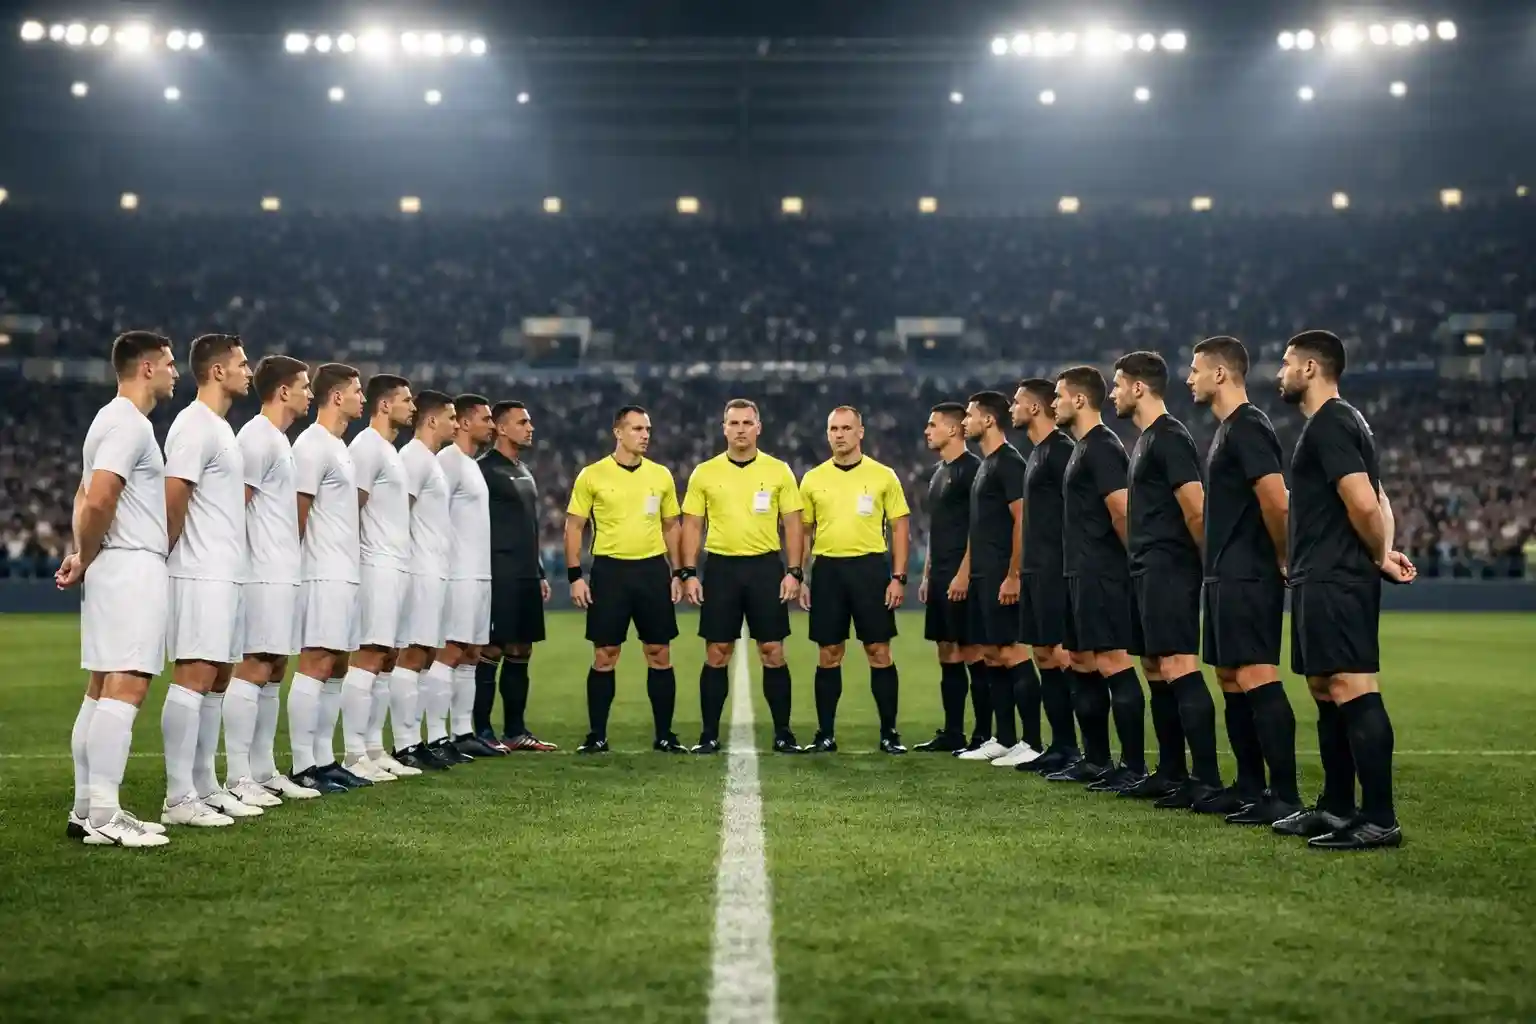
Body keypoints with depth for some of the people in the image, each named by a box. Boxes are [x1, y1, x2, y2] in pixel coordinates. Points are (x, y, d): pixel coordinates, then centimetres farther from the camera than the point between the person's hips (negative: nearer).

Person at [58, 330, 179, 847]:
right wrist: (86, 560, -6)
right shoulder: (129, 423, -12)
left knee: (102, 690, 10)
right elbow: (99, 499, -21)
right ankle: (103, 817, -15)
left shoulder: (115, 420, 21)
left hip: (118, 570, 11)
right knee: (126, 687, -13)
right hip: (132, 568, -11)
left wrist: (82, 555, 9)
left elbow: (86, 496, 22)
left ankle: (86, 810, 13)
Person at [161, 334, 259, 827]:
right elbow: (173, 500, -17)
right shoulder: (194, 426, -12)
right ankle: (178, 799, -10)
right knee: (194, 675, -11)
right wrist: (175, 552, -6)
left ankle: (205, 788, 17)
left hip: (225, 573, 10)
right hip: (200, 575, -10)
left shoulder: (221, 428, 19)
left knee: (217, 678, 11)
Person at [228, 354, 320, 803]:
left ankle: (263, 772, 16)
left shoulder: (279, 439, 19)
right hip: (264, 575, -10)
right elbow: (235, 505, -16)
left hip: (283, 574, 10)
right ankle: (238, 779, -8)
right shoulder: (257, 437, -11)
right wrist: (244, 564, -16)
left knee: (274, 669, 11)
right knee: (254, 669, -9)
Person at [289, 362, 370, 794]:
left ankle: (324, 761, 14)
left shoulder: (339, 447, 19)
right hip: (324, 575, -10)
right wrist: (298, 566, -12)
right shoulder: (312, 445, -11)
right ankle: (303, 767, -9)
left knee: (336, 665, 10)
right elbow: (299, 513, -14)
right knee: (316, 663, -11)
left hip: (344, 574, 10)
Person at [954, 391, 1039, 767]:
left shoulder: (1008, 462, -12)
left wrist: (1013, 575, -21)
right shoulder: (985, 464, 17)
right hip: (981, 575, 10)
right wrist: (969, 571, 19)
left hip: (1001, 577, -10)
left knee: (1010, 653, -10)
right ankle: (1003, 739, 16)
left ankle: (1032, 743, -7)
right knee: (991, 655, 11)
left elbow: (1022, 520, -18)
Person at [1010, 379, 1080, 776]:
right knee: (1043, 656, 10)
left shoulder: (1060, 449, -11)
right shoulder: (1036, 452, 18)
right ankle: (1061, 745, 15)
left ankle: (1074, 750, -6)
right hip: (1035, 571, 10)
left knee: (1062, 656, -9)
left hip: (1055, 570, -10)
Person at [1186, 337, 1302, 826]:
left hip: (1248, 578, -11)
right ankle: (1251, 789, 19)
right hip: (1226, 575, 11)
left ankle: (1285, 798, -12)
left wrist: (1281, 558, -11)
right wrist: (1217, 561, 17)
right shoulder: (1227, 429, 18)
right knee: (1232, 679, 13)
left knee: (1257, 679, -12)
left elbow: (1277, 502, -23)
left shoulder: (1247, 427, -14)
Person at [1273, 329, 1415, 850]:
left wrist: (1378, 555, -7)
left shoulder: (1329, 424, -14)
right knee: (1327, 692, 15)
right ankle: (1336, 808, 22)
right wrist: (1383, 552, 5)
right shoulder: (1339, 422, 20)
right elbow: (1377, 500, 21)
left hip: (1333, 582, -11)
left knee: (1354, 691, -12)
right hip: (1324, 581, 11)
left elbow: (1363, 502, -23)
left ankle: (1379, 820, -13)